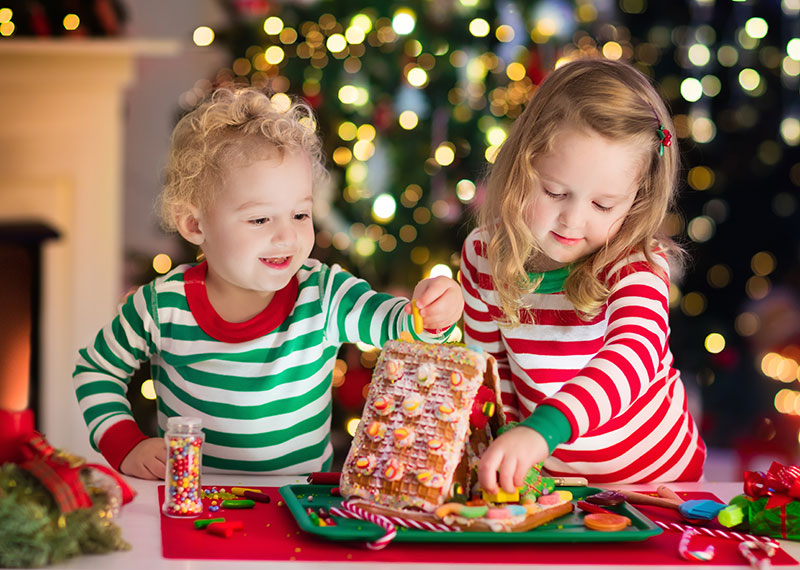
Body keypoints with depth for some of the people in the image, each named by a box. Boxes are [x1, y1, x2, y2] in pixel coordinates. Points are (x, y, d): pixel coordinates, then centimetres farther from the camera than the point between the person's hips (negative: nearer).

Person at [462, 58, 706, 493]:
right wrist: (508, 452, -4)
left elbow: (633, 356, -37)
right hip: (549, 473, 3)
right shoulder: (484, 254, -6)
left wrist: (541, 430, -52)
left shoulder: (637, 266, -19)